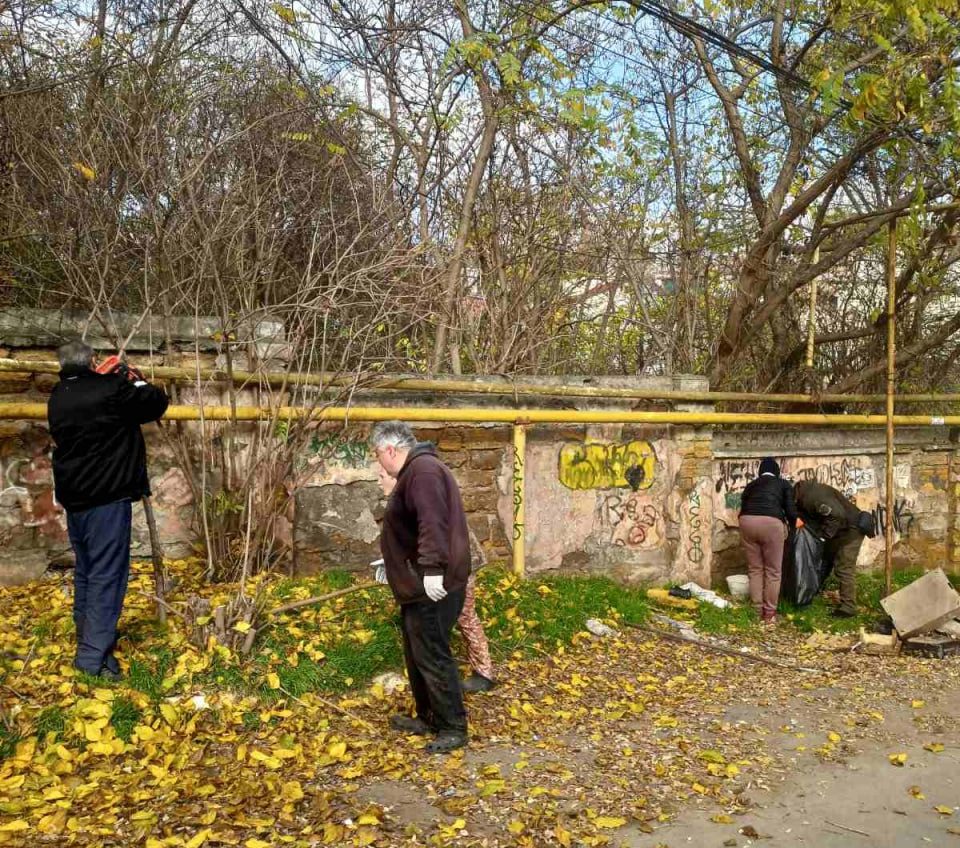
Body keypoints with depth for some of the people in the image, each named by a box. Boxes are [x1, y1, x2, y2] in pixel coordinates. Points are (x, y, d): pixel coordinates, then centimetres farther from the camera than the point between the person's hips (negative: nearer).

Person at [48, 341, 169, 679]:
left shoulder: (58, 397, 7)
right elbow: (157, 403, -5)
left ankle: (88, 636, 32)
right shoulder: (110, 390, -15)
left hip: (74, 496, 8)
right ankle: (93, 654, -7)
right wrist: (132, 379, 13)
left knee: (85, 570, 20)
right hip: (106, 498, -8)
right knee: (107, 574, -5)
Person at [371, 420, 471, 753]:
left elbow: (432, 523, -30)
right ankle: (427, 718, 30)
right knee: (417, 653, 19)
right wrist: (394, 564, 38)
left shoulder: (423, 469, -17)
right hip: (420, 585, 11)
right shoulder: (415, 471, 18)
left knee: (432, 656, -5)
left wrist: (432, 568, -35)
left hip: (433, 586, -11)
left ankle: (453, 728, 5)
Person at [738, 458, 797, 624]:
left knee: (754, 569, 14)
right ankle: (769, 613, 13)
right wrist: (792, 526, 29)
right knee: (773, 571, 9)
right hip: (771, 523, -3)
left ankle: (758, 611, 19)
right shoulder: (784, 484, 21)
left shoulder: (751, 485, 28)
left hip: (747, 521, 3)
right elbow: (790, 510, 11)